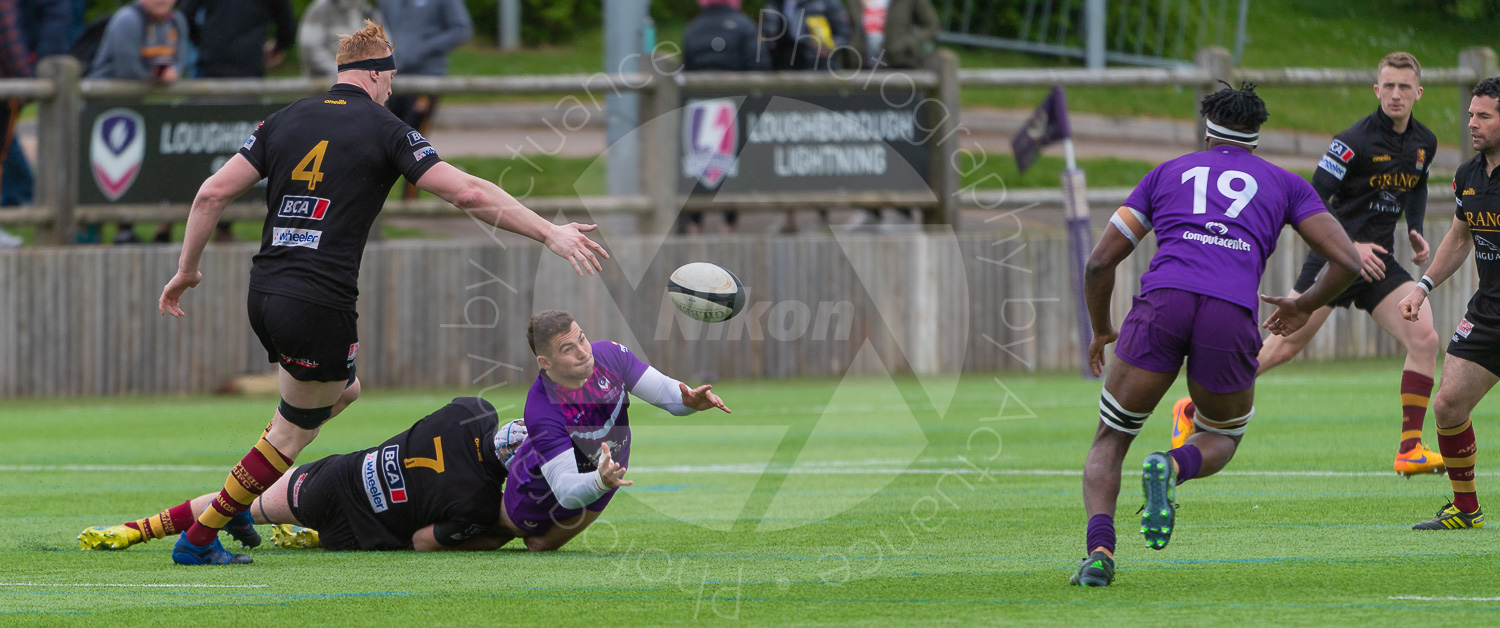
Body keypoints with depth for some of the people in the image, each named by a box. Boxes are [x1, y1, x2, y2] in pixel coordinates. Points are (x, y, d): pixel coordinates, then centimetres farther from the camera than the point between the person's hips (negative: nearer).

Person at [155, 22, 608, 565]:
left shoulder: (284, 121, 12)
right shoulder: (384, 130, -2)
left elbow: (212, 193, 9)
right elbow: (467, 194, -9)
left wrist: (187, 268, 20)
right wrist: (551, 234, -6)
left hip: (264, 293, 7)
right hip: (320, 304, -7)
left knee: (341, 391, 28)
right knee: (291, 434, 8)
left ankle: (241, 504, 23)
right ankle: (199, 540, 8)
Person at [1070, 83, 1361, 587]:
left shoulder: (1167, 173, 28)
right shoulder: (1285, 184, 26)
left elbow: (1100, 263, 24)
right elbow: (1346, 261, 17)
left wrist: (1101, 331, 41)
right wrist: (1305, 306, 37)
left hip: (1162, 301, 0)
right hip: (1231, 317, 0)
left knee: (1109, 443, 15)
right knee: (1222, 441, 26)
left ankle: (1099, 549, -13)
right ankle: (1173, 467, -11)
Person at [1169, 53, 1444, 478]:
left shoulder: (1424, 144, 6)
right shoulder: (1354, 141, -16)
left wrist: (1416, 233, 12)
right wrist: (1349, 247, -23)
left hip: (1377, 264, 6)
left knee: (1424, 339, -13)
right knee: (1284, 347, -4)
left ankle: (1410, 451, -9)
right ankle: (1191, 410, 11)